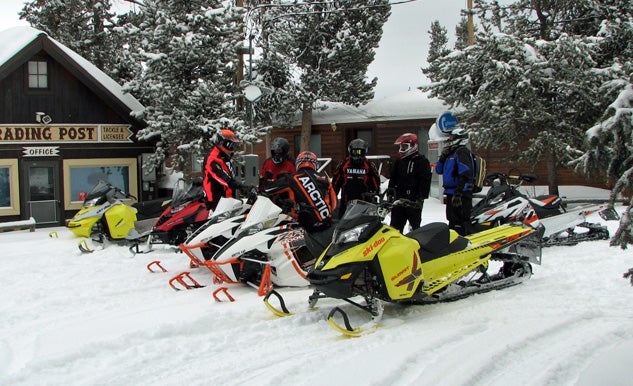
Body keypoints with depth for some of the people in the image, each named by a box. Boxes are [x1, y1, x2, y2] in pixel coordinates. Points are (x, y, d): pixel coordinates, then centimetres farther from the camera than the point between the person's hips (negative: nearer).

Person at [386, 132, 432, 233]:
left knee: (415, 226, 5)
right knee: (395, 227, 6)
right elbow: (392, 178, 19)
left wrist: (421, 198, -17)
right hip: (398, 200, 6)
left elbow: (425, 181, -10)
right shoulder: (399, 161, 14)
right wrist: (390, 193, 8)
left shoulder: (422, 161, -4)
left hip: (414, 202, -5)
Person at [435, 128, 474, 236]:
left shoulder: (462, 152, -11)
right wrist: (442, 158, 4)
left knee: (460, 223, -12)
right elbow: (438, 170, 22)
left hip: (460, 194, -10)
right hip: (451, 193, 10)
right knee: (452, 221, 20)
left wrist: (458, 193, -27)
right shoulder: (451, 153, 18)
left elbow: (465, 175, -22)